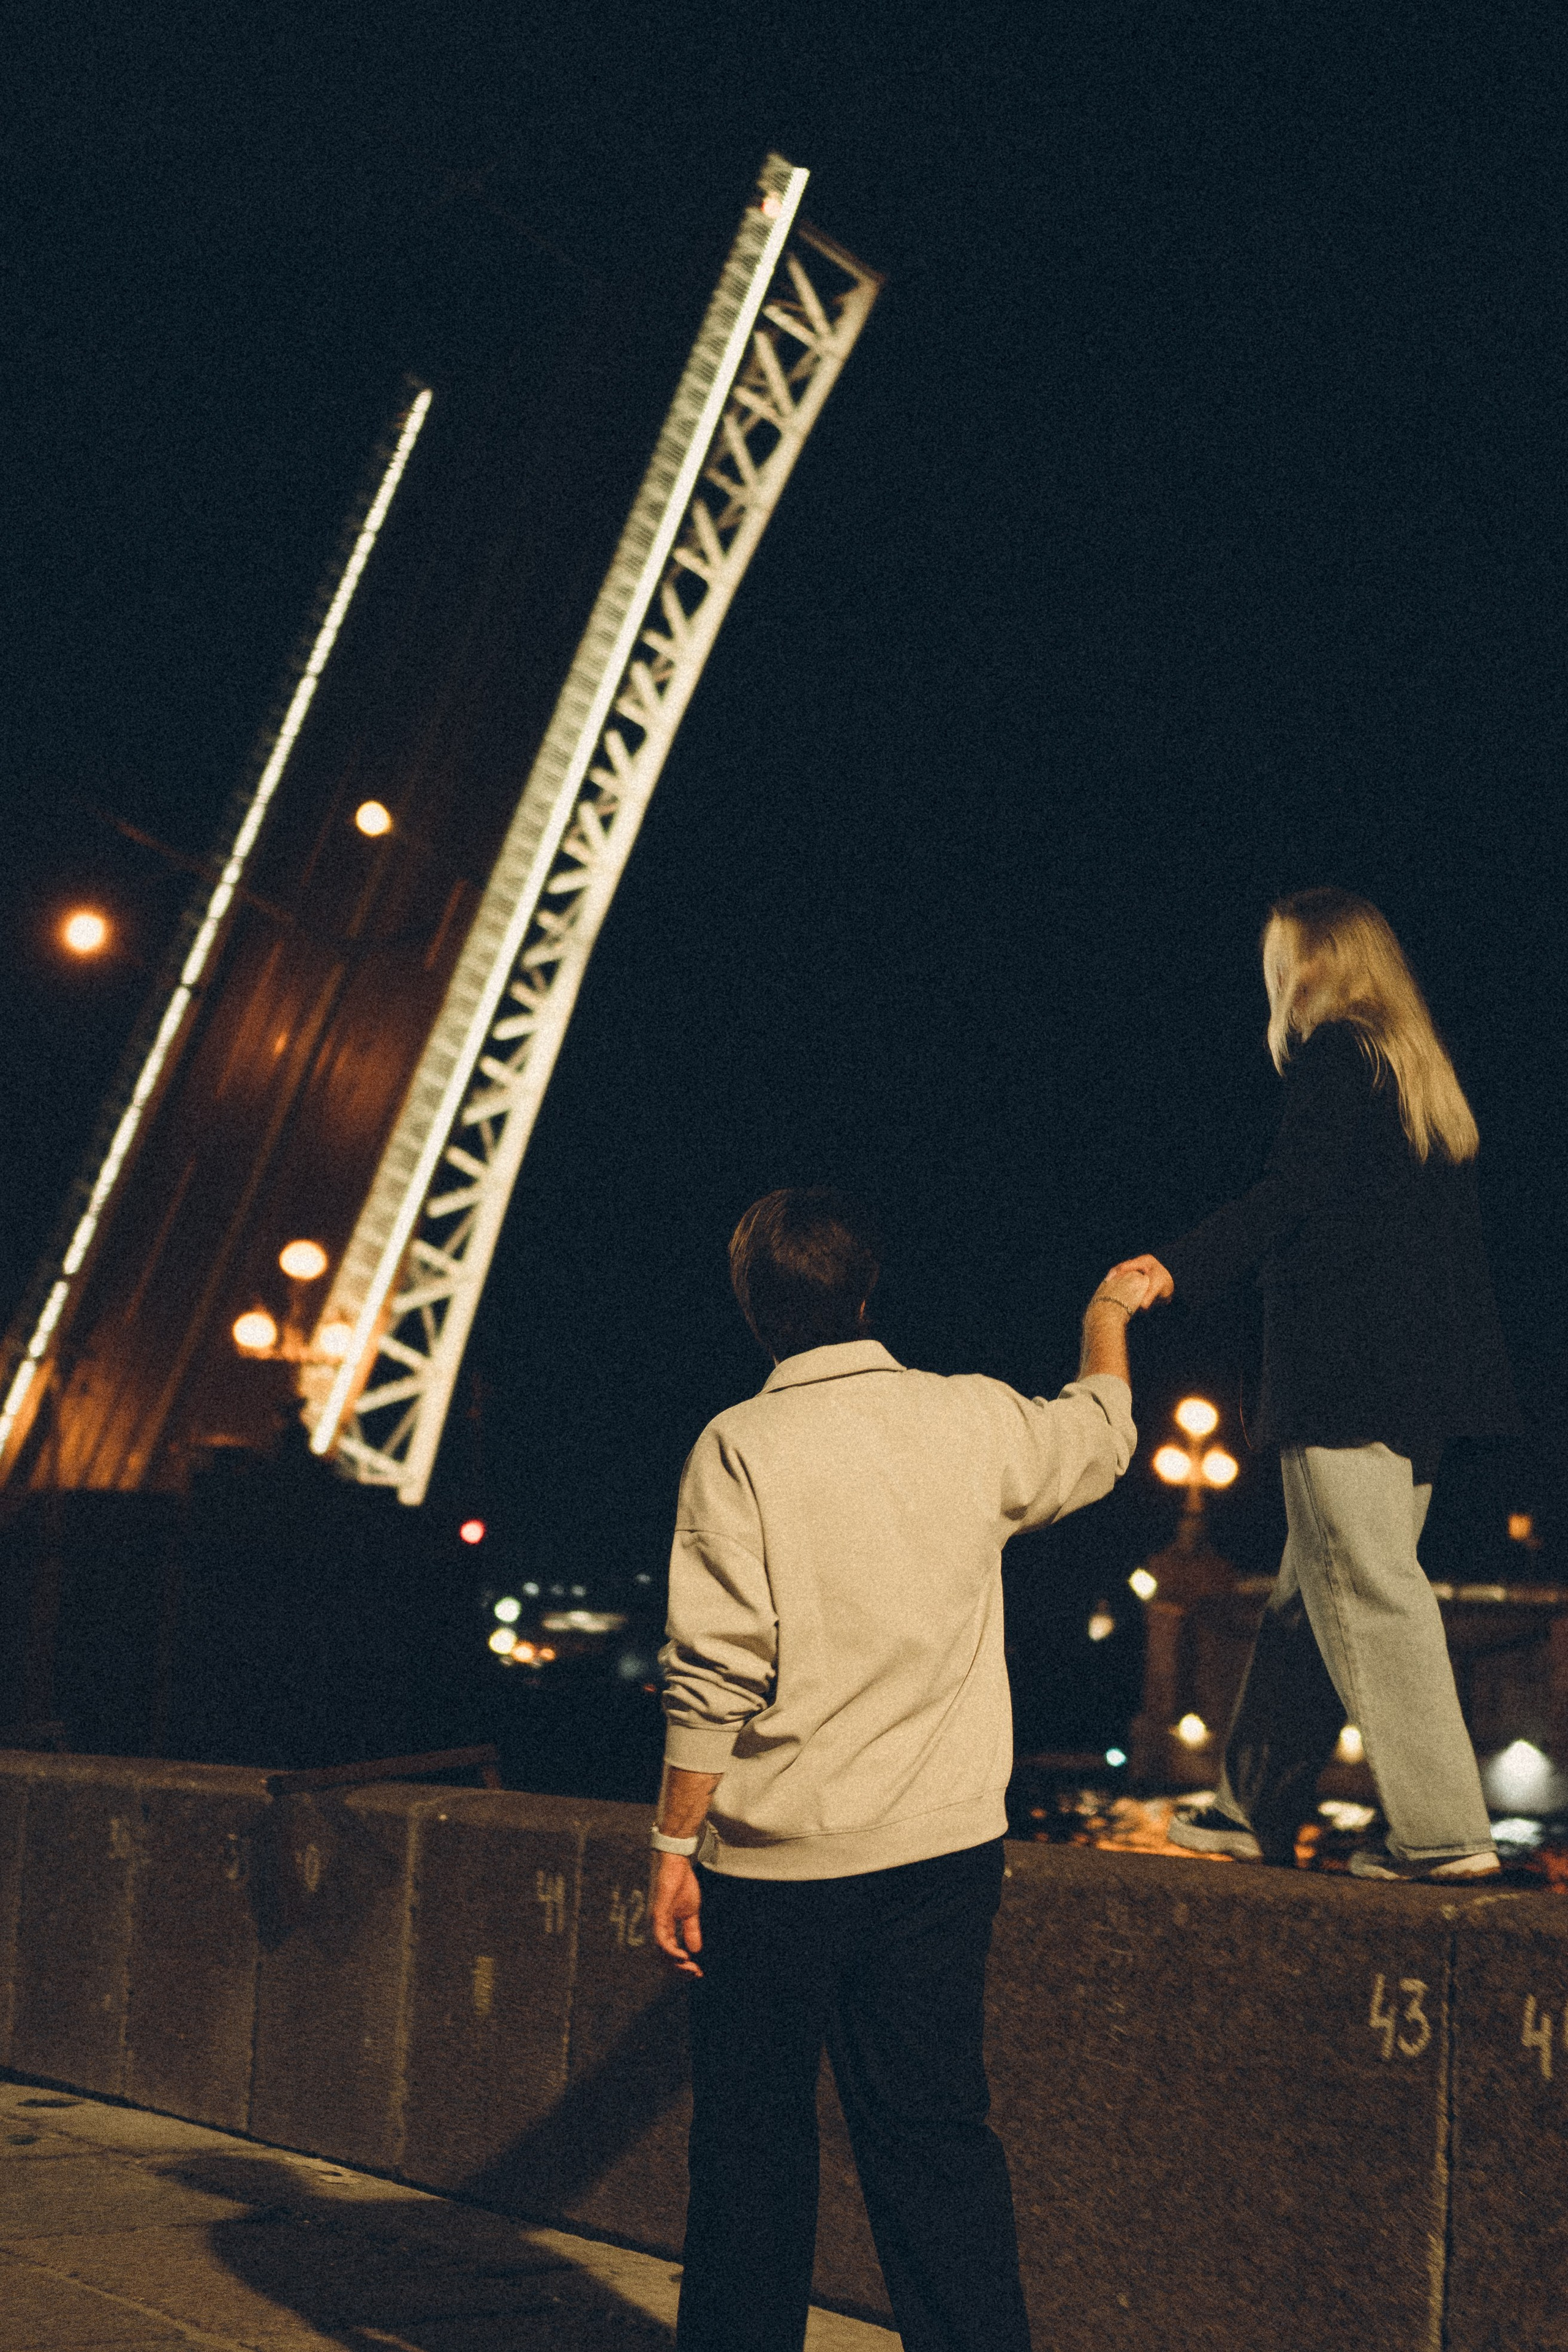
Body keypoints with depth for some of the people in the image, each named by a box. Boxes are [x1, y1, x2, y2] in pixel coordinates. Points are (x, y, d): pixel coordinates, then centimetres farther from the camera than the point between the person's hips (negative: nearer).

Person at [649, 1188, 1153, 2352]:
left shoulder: (741, 1447, -9)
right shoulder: (974, 1422, 1)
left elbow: (713, 1677, -13)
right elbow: (1102, 1433, 24)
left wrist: (676, 1844, -4)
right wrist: (1108, 1312, 42)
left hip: (776, 1861, -3)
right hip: (945, 1850, 3)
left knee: (756, 2136, 10)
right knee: (937, 2134, 8)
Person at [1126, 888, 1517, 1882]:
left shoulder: (1331, 1056, -6)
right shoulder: (1423, 1072, 19)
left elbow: (1291, 1195, -17)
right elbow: (1453, 1237, 18)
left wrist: (1179, 1269, -16)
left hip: (1344, 1370, -9)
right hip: (1421, 1373, 9)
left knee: (1368, 1592, -7)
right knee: (1313, 1592, 13)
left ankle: (1444, 1830, -7)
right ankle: (1255, 1808, 21)